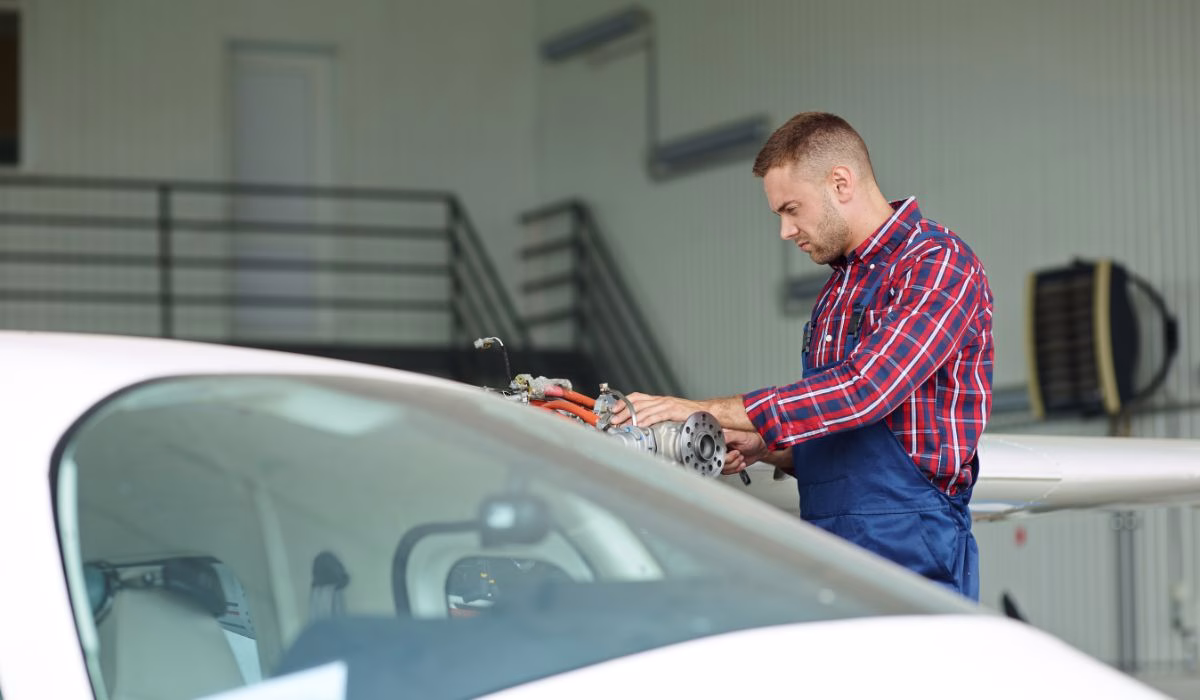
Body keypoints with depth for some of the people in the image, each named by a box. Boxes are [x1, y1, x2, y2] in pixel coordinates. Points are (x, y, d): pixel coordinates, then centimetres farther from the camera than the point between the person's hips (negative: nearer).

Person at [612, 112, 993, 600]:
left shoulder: (939, 264, -8)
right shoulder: (837, 289, 20)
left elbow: (863, 390, -20)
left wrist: (707, 410, -17)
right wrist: (762, 448, 5)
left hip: (910, 555, -7)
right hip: (827, 554, 8)